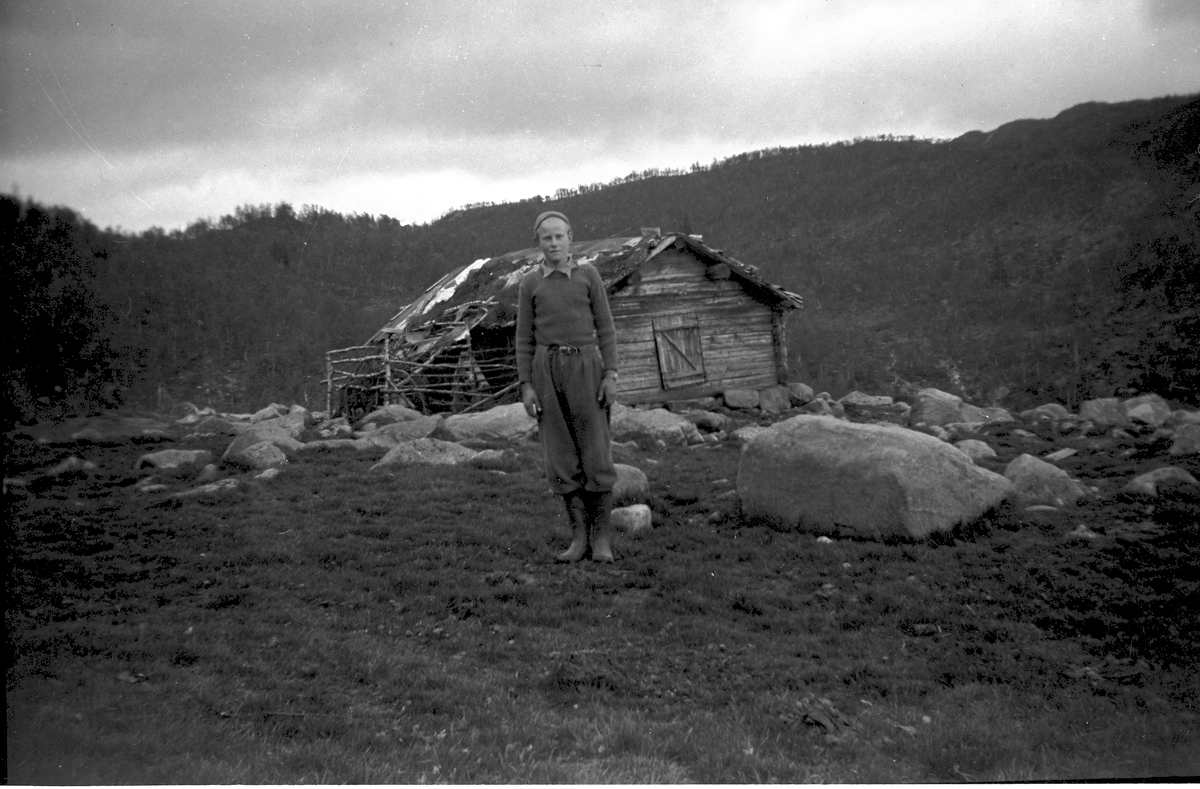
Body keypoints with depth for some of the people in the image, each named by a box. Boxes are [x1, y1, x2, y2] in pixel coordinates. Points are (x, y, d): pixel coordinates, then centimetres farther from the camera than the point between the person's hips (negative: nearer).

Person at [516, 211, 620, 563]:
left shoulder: (588, 274, 5)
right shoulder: (529, 283, 7)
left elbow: (605, 328, 3)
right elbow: (524, 338, 6)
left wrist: (611, 375, -6)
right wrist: (526, 386, -3)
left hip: (585, 367, -1)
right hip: (546, 370, 1)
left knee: (596, 453, -4)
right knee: (562, 457, 0)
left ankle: (601, 538, 4)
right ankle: (579, 537, 7)